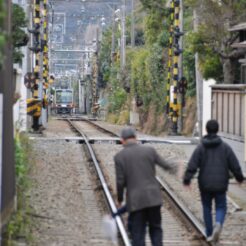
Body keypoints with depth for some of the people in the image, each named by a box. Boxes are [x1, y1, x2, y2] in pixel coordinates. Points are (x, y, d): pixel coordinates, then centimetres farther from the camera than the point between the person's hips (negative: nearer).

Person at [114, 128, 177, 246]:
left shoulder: (119, 156, -3)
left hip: (135, 201, -2)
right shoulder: (149, 151, 2)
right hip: (153, 197, 2)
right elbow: (163, 163, 18)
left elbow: (120, 182, -4)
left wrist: (120, 199, 12)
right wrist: (172, 167, 41)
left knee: (137, 233, 2)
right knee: (155, 228, 14)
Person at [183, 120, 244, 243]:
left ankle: (209, 235, 22)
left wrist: (186, 179, 0)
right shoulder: (225, 147, -4)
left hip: (205, 185, 0)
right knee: (221, 208, 11)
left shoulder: (200, 147, -6)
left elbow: (192, 166, -12)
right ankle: (218, 225, -20)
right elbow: (235, 165, -4)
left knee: (207, 208, 20)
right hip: (220, 185, 0)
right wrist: (240, 177, 14)